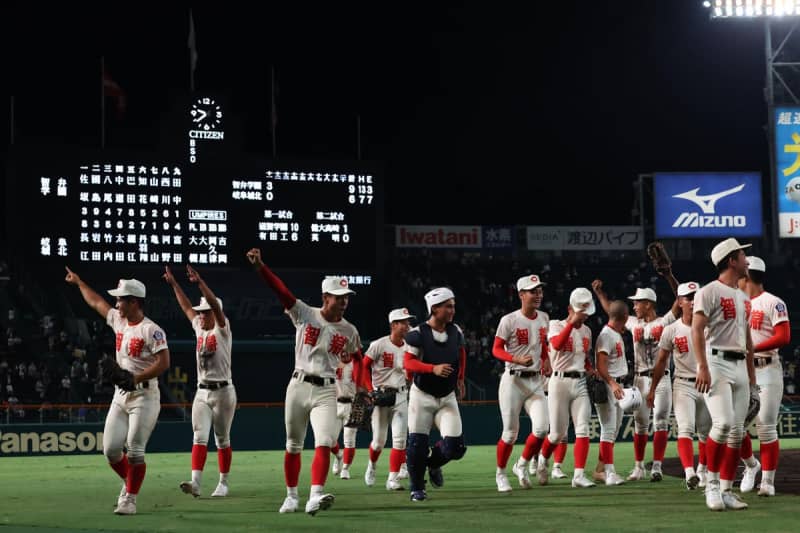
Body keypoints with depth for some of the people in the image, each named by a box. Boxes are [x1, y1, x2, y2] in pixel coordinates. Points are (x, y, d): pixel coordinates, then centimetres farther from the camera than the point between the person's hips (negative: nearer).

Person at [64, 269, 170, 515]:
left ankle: (130, 498, 1)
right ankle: (129, 483, 25)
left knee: (134, 450, -9)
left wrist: (136, 378, -23)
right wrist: (79, 282, 36)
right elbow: (96, 302, 26)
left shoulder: (151, 330, -14)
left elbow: (164, 363, -21)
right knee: (111, 449, 3)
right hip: (120, 395, 7)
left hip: (144, 396, -7)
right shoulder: (119, 321, 10)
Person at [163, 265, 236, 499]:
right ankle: (195, 482, -18)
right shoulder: (199, 328, 11)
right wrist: (173, 283, 15)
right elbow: (186, 307, 19)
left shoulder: (222, 330, -6)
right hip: (202, 392, 6)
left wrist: (200, 283, -32)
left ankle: (223, 483, 14)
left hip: (223, 392, -6)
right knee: (199, 437, -7)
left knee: (222, 440, 4)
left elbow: (216, 305, -21)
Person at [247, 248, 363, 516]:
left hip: (326, 392, 0)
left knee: (324, 443, -18)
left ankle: (315, 497, -28)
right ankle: (292, 496, 24)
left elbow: (358, 358, 19)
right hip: (298, 386, 0)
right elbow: (281, 290, -12)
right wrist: (260, 266, -23)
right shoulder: (304, 314, -2)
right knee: (293, 446, 9)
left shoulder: (349, 331, 5)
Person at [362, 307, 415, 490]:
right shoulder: (379, 345, -10)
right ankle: (371, 465, 34)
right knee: (379, 440, 2)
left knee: (400, 439, -7)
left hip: (400, 396, 4)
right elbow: (364, 366, -6)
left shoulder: (408, 347, 4)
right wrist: (371, 390, -11)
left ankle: (393, 479, -3)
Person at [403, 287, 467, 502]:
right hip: (422, 396, -4)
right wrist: (433, 368, -29)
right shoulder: (419, 334, -13)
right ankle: (416, 488, 17)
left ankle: (433, 462, 26)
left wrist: (460, 379, 22)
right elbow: (408, 363, -17)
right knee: (417, 445, -4)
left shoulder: (455, 332, 3)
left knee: (455, 446, -7)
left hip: (447, 397, 4)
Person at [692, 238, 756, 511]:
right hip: (717, 363, -8)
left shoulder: (744, 298, 20)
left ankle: (726, 491, 8)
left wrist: (752, 378, 19)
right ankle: (712, 483, -8)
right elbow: (697, 330, -14)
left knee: (737, 431, 3)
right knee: (723, 422, -21)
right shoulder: (710, 291, -5)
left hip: (740, 366, 8)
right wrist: (703, 367, -25)